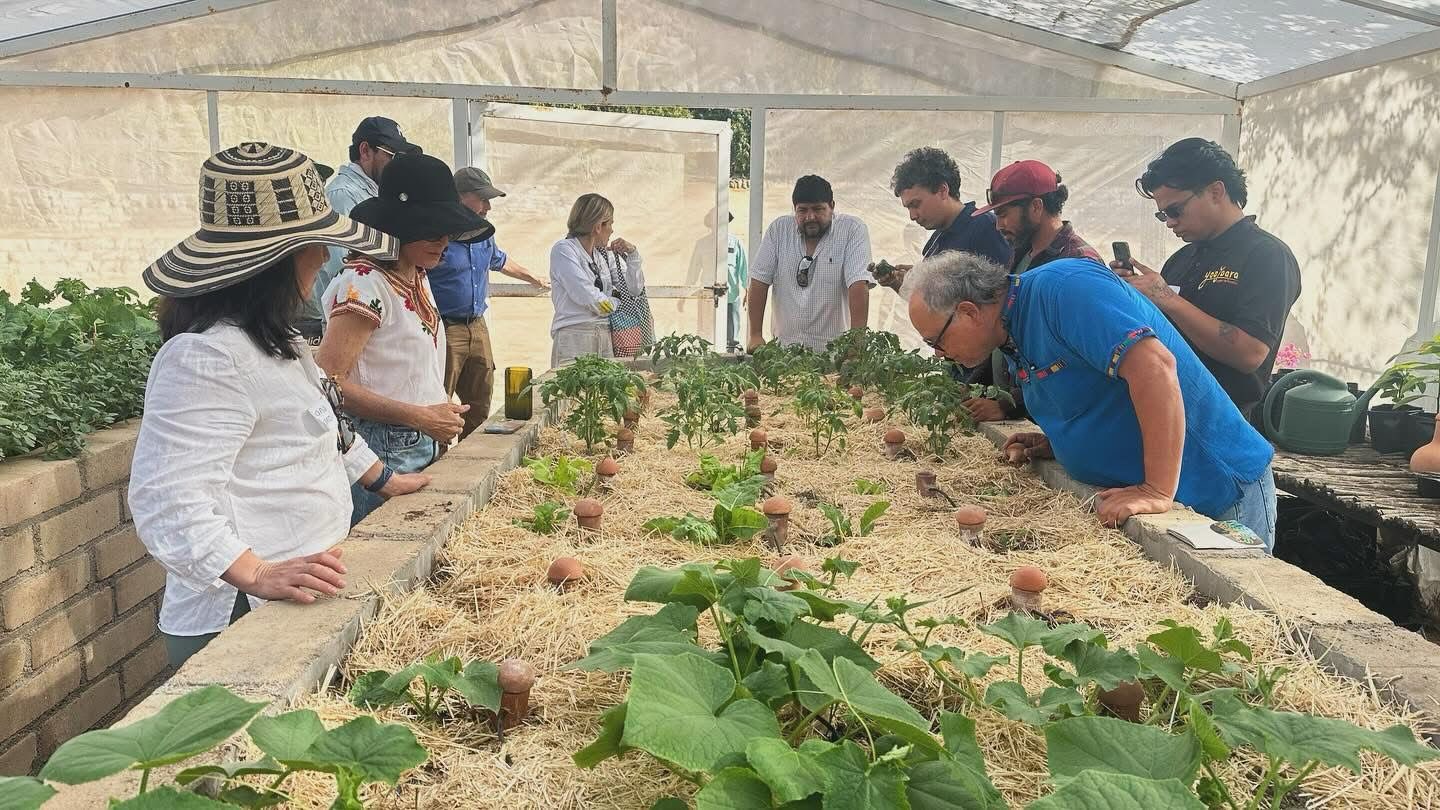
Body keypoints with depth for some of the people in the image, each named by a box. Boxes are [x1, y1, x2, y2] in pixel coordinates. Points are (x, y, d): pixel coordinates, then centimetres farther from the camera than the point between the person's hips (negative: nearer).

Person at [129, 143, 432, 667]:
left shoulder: (271, 337, 11)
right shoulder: (208, 357, -23)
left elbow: (319, 417, 26)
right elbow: (167, 500, -29)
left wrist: (381, 477, 28)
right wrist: (258, 575, -36)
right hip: (246, 617, -10)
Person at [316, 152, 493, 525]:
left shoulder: (417, 277, 11)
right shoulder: (363, 283, -16)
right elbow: (328, 380, -21)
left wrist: (440, 424, 5)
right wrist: (420, 417, -21)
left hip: (424, 447, 8)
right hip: (383, 454, -8)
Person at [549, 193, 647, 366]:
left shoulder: (604, 254, 16)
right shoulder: (563, 250, -3)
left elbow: (635, 289, 17)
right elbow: (588, 298, -11)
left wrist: (633, 254, 6)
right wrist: (617, 304, 3)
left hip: (606, 336, 6)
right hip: (575, 337, -6)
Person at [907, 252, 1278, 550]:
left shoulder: (1061, 288, -21)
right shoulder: (1016, 339, 9)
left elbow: (1154, 365, -33)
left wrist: (1157, 492, -33)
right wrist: (1054, 445, 3)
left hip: (1218, 490, -9)